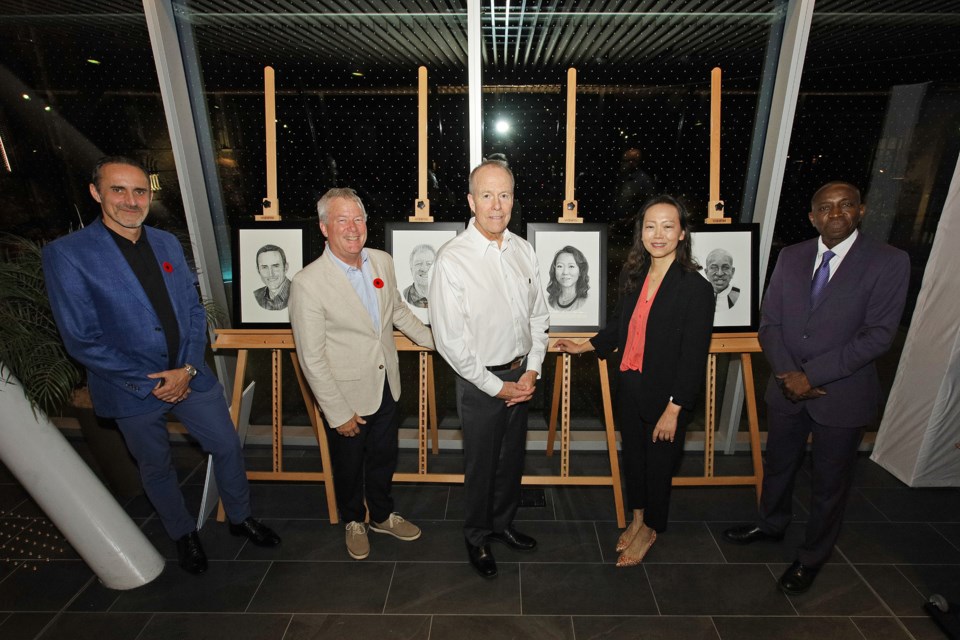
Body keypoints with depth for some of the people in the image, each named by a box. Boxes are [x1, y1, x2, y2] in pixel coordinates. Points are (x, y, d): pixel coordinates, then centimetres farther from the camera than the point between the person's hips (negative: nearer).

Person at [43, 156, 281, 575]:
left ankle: (240, 518, 37)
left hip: (189, 377, 4)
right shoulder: (66, 254, -14)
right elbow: (82, 340, -16)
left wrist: (188, 369, -9)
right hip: (132, 390, -3)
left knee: (228, 447, 12)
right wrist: (149, 383, -16)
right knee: (157, 469, 17)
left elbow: (194, 311, 3)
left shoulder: (167, 243, 1)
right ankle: (183, 534, 42)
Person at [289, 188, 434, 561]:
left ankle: (382, 515, 50)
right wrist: (339, 414, -15)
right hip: (347, 395, -5)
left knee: (384, 458, 23)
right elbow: (312, 358, -19)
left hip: (386, 386, 5)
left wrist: (436, 341, 14)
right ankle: (354, 522, 48)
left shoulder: (383, 261, -4)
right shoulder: (308, 283, -22)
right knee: (349, 466, 19)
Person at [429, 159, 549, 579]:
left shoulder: (523, 250, -1)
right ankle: (477, 537, 41)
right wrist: (497, 387, -14)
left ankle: (503, 523, 48)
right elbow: (449, 340, -19)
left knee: (512, 458, 22)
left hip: (521, 375, 5)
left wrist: (532, 371, -2)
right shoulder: (452, 260, -19)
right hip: (480, 380, -5)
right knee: (481, 465, 14)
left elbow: (539, 315, 7)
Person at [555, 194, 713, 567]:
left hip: (665, 395, -5)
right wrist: (584, 347, 18)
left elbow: (693, 355, -17)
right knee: (632, 456, 20)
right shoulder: (632, 276, 0)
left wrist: (674, 409, -16)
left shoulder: (695, 288, -17)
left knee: (658, 463, 14)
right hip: (629, 386, 5)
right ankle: (637, 519, 45)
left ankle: (650, 529, 40)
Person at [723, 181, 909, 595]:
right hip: (787, 388, 4)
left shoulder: (889, 262, -10)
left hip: (842, 394, -3)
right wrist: (787, 375, -13)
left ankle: (812, 557, 37)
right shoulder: (791, 257, 2)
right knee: (778, 466, 21)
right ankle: (771, 524, 48)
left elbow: (879, 335, -16)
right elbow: (769, 322, 0)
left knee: (829, 483, 14)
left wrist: (812, 375, -21)